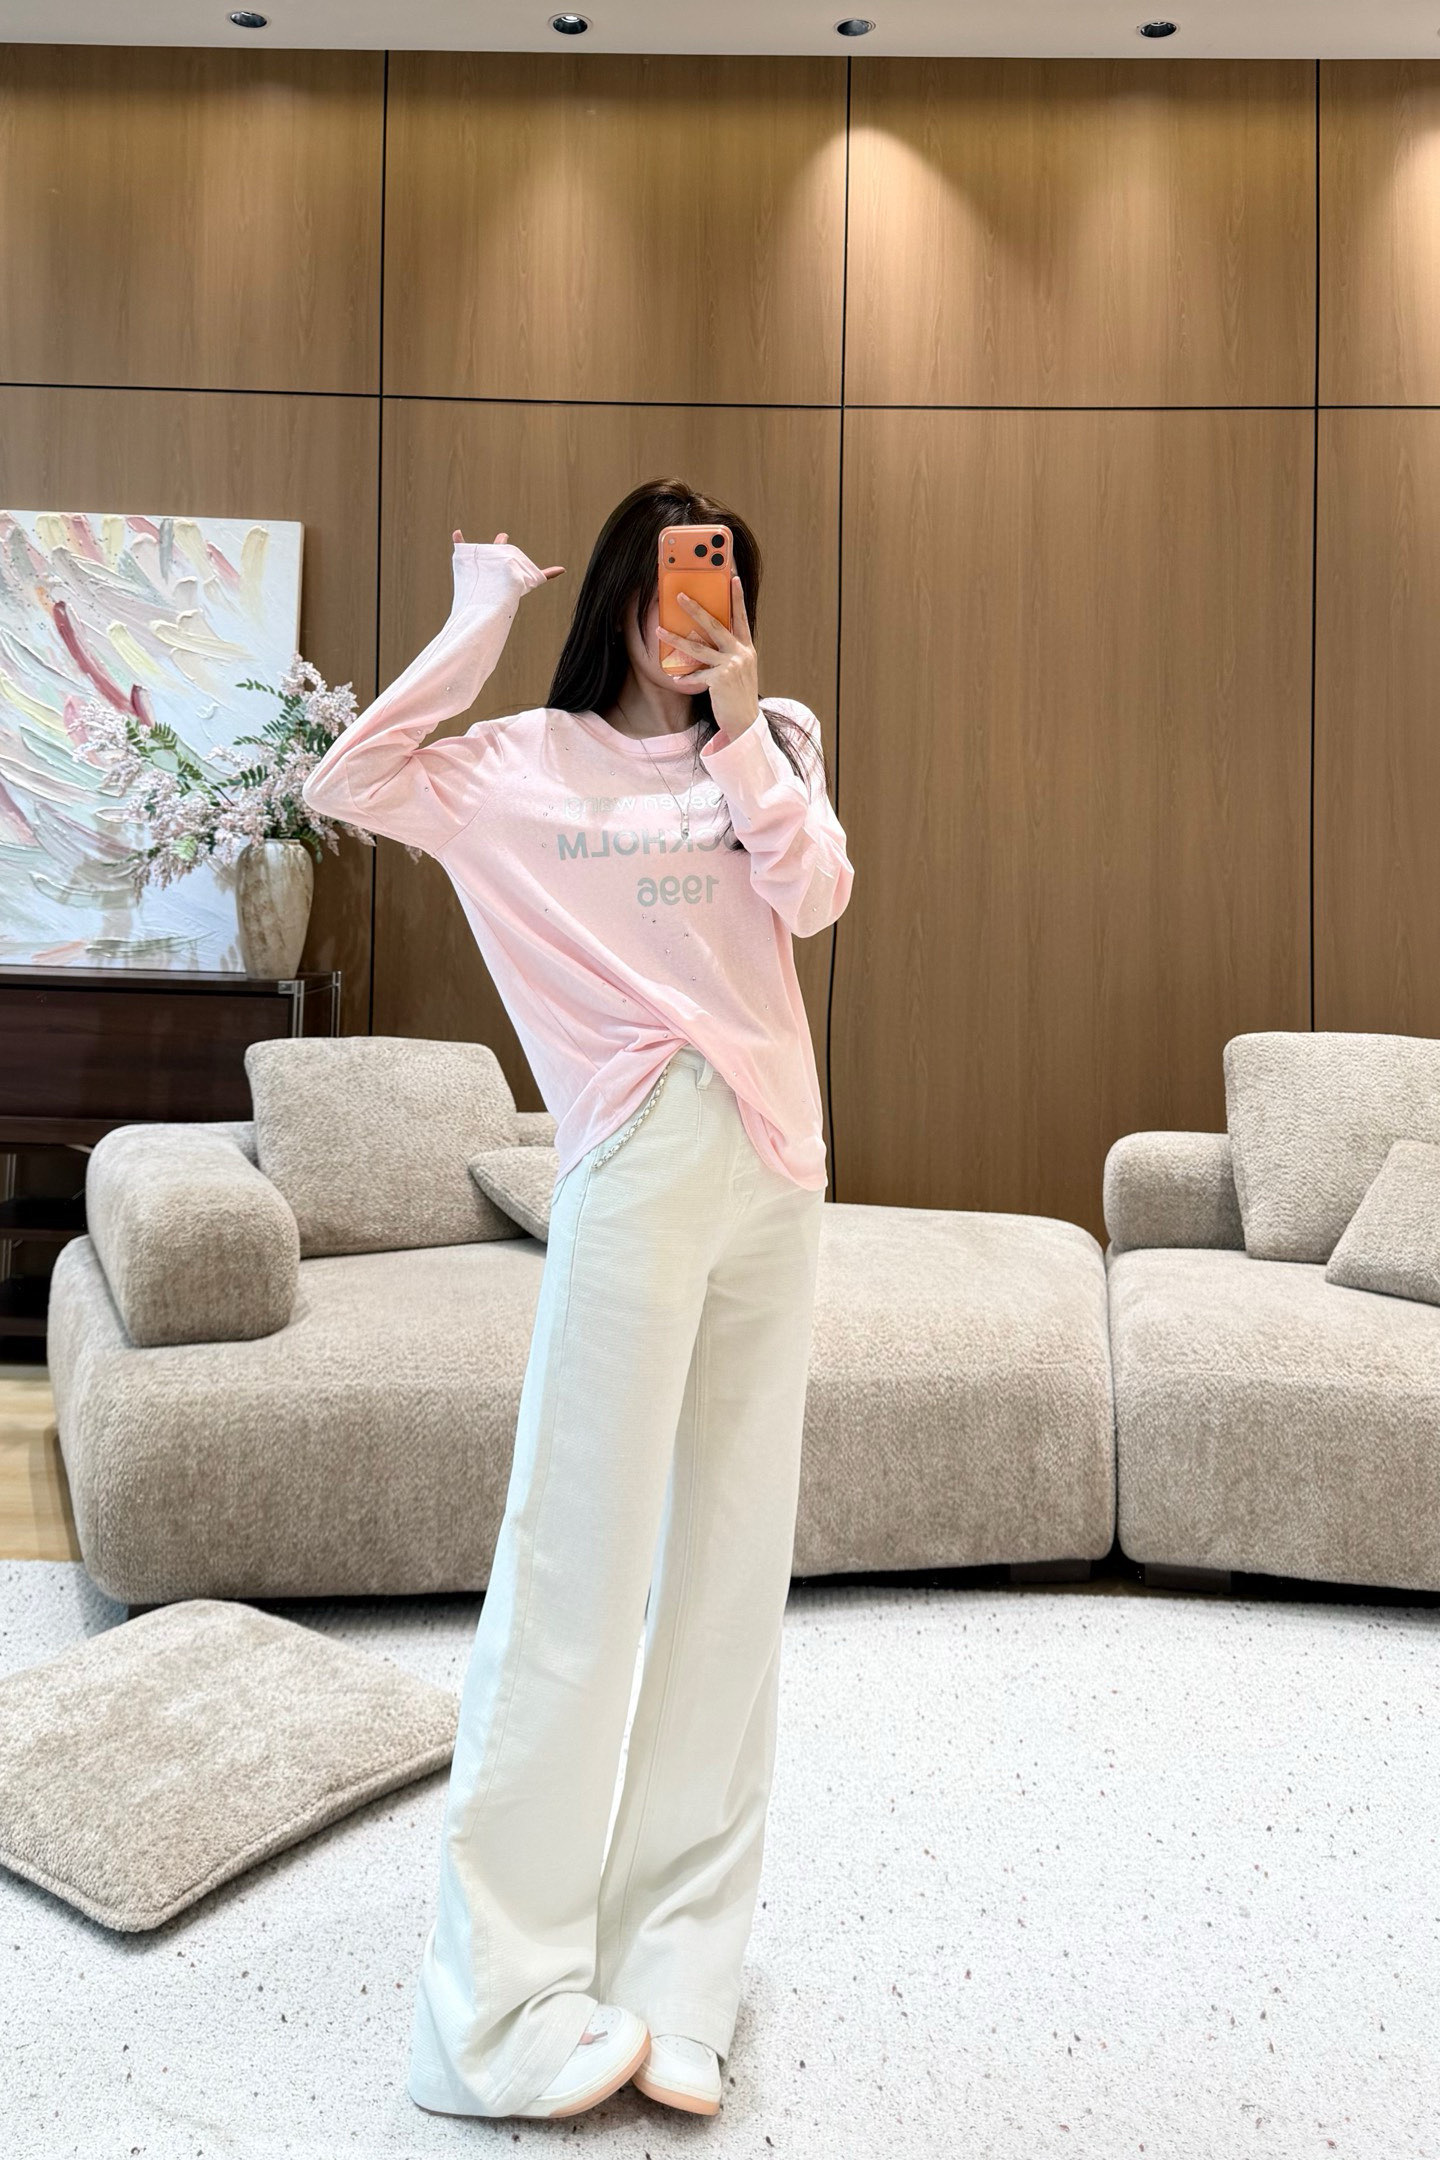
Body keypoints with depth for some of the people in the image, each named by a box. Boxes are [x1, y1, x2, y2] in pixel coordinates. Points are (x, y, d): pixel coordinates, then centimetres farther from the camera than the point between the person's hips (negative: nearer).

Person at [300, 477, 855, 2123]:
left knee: (731, 1559, 7)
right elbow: (346, 785, -7)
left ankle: (673, 1977, 20)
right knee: (578, 1565, -6)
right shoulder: (524, 763, 6)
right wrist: (475, 623, -3)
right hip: (635, 1172, -4)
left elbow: (816, 896, 0)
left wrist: (738, 733, -8)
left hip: (772, 1174, 4)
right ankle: (504, 2002, 4)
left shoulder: (771, 746, 15)